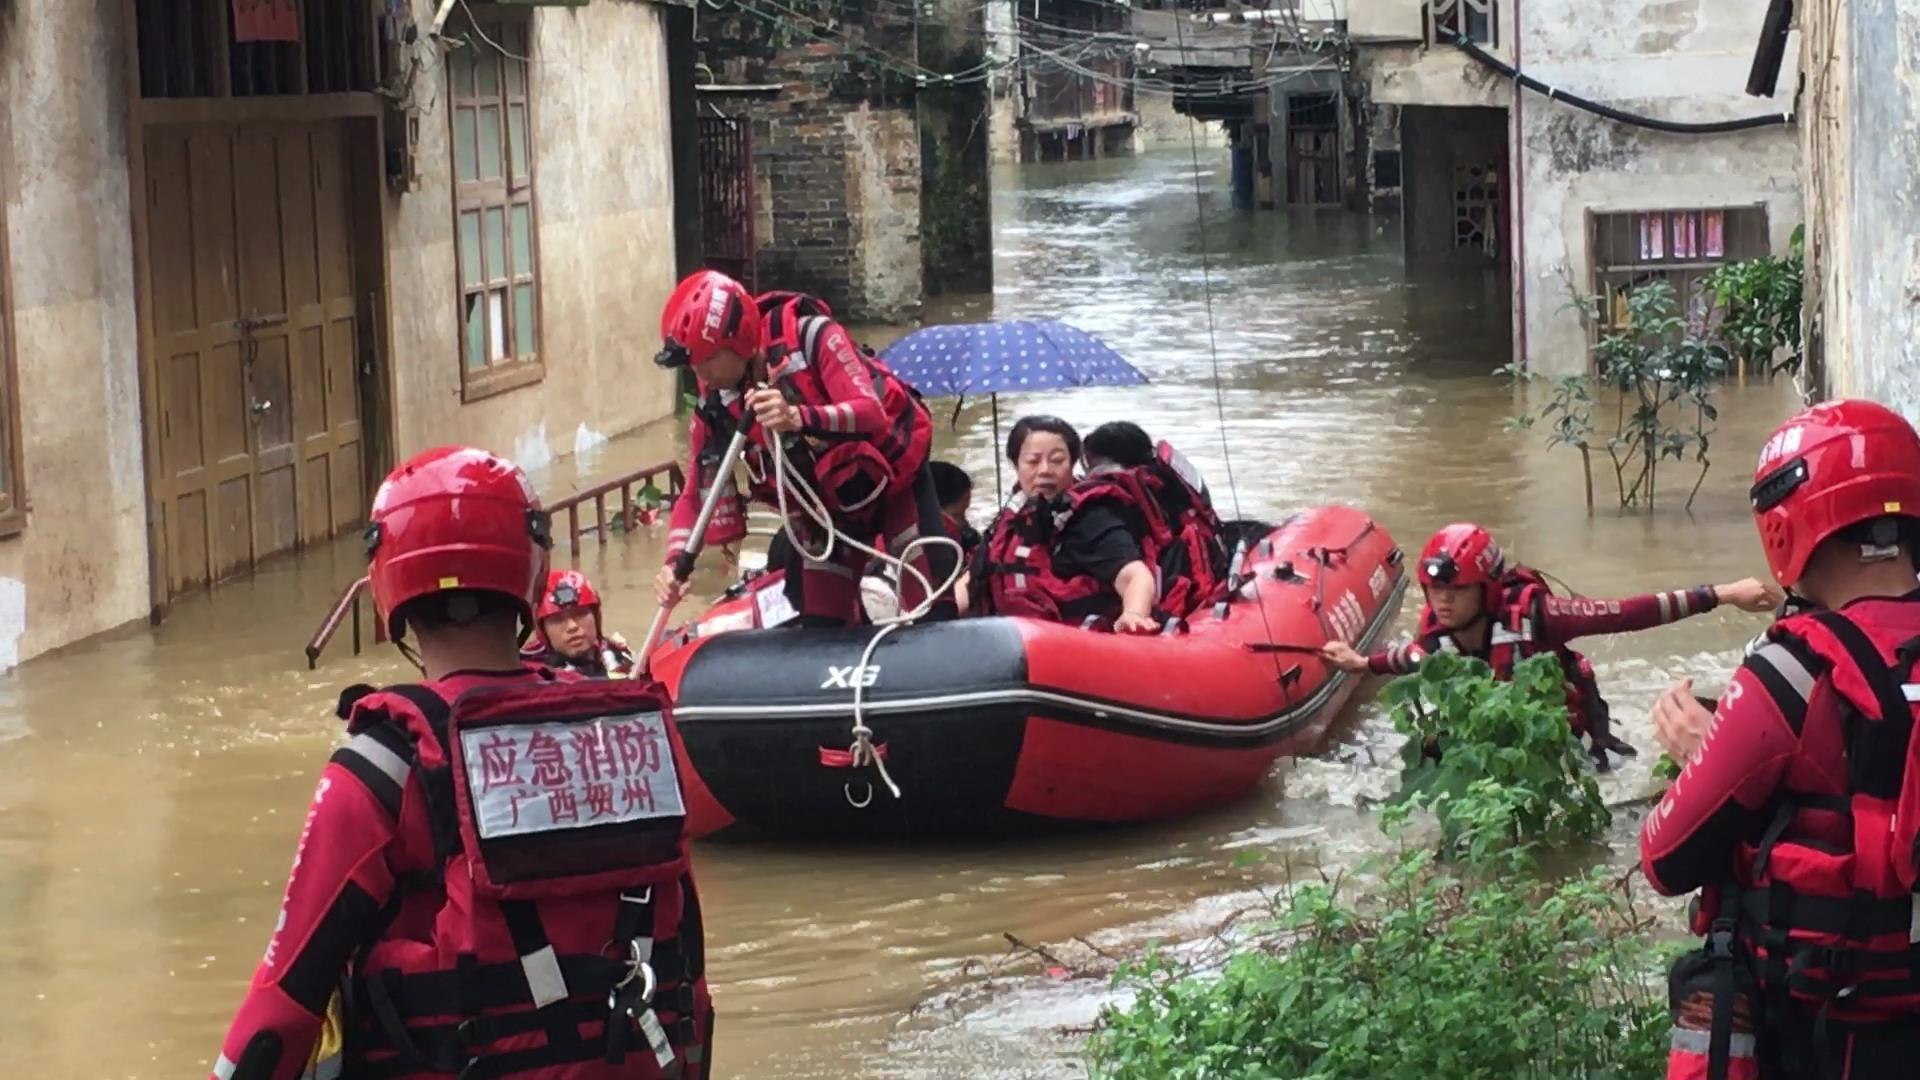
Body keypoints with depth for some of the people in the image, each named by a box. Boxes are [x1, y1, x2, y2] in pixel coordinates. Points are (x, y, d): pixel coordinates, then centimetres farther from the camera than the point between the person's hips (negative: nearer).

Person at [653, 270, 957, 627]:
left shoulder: (811, 336, -27)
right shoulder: (716, 404, -11)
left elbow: (871, 413, -38)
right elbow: (699, 491, -7)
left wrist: (798, 418, -56)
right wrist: (676, 561, -24)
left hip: (892, 475, -5)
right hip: (824, 504, 5)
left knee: (937, 618, -10)